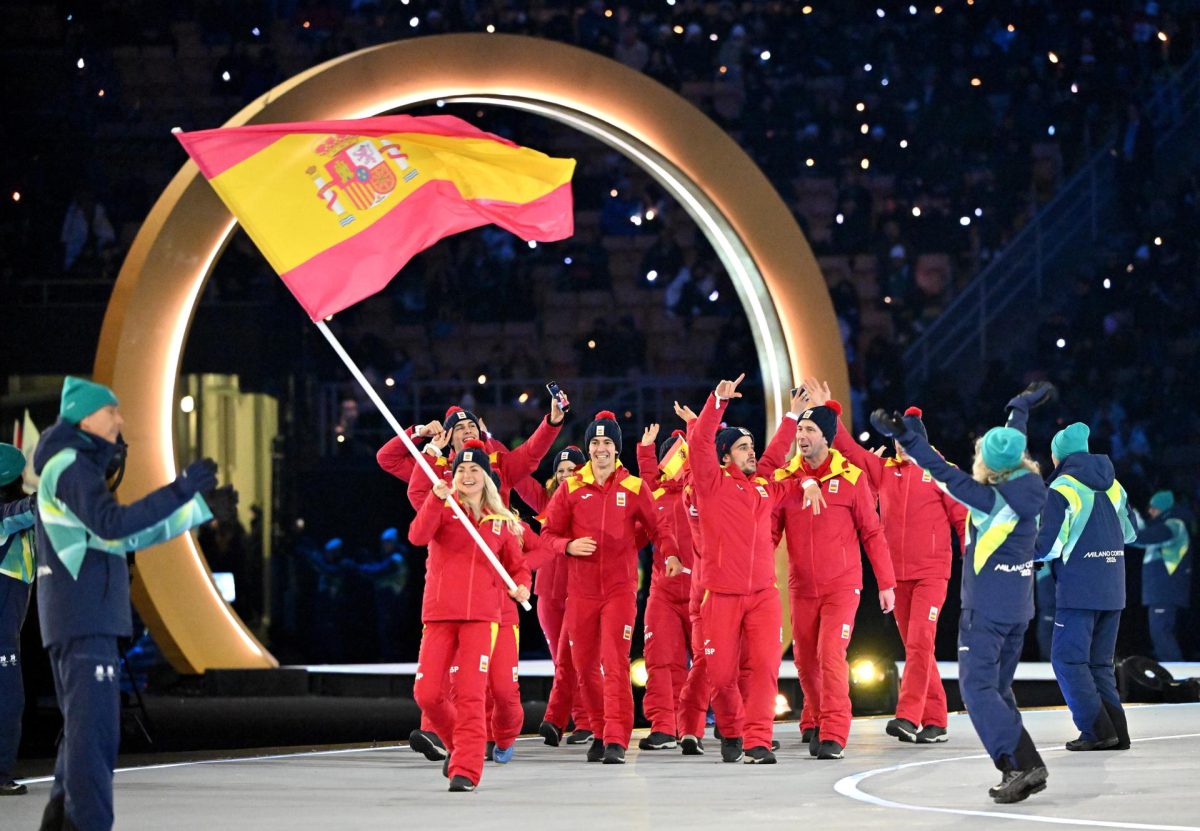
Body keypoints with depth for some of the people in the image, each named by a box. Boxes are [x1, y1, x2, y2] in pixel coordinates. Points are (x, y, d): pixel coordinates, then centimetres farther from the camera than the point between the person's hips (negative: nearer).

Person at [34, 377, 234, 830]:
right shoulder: (69, 465, -11)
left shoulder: (77, 465, 21)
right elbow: (112, 524, -25)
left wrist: (203, 509, 22)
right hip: (84, 614, -11)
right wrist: (180, 490, -27)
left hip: (77, 617, 11)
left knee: (83, 725, 15)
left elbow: (129, 536, 25)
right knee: (95, 726, -15)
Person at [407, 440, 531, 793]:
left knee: (470, 693, -12)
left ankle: (466, 770, -11)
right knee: (427, 693, -5)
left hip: (481, 616, 0)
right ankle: (458, 743, 22)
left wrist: (522, 586, -2)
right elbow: (418, 536, -13)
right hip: (439, 613, 0)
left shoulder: (501, 522, 12)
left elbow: (517, 566, 20)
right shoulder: (441, 507, 6)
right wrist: (436, 499, -25)